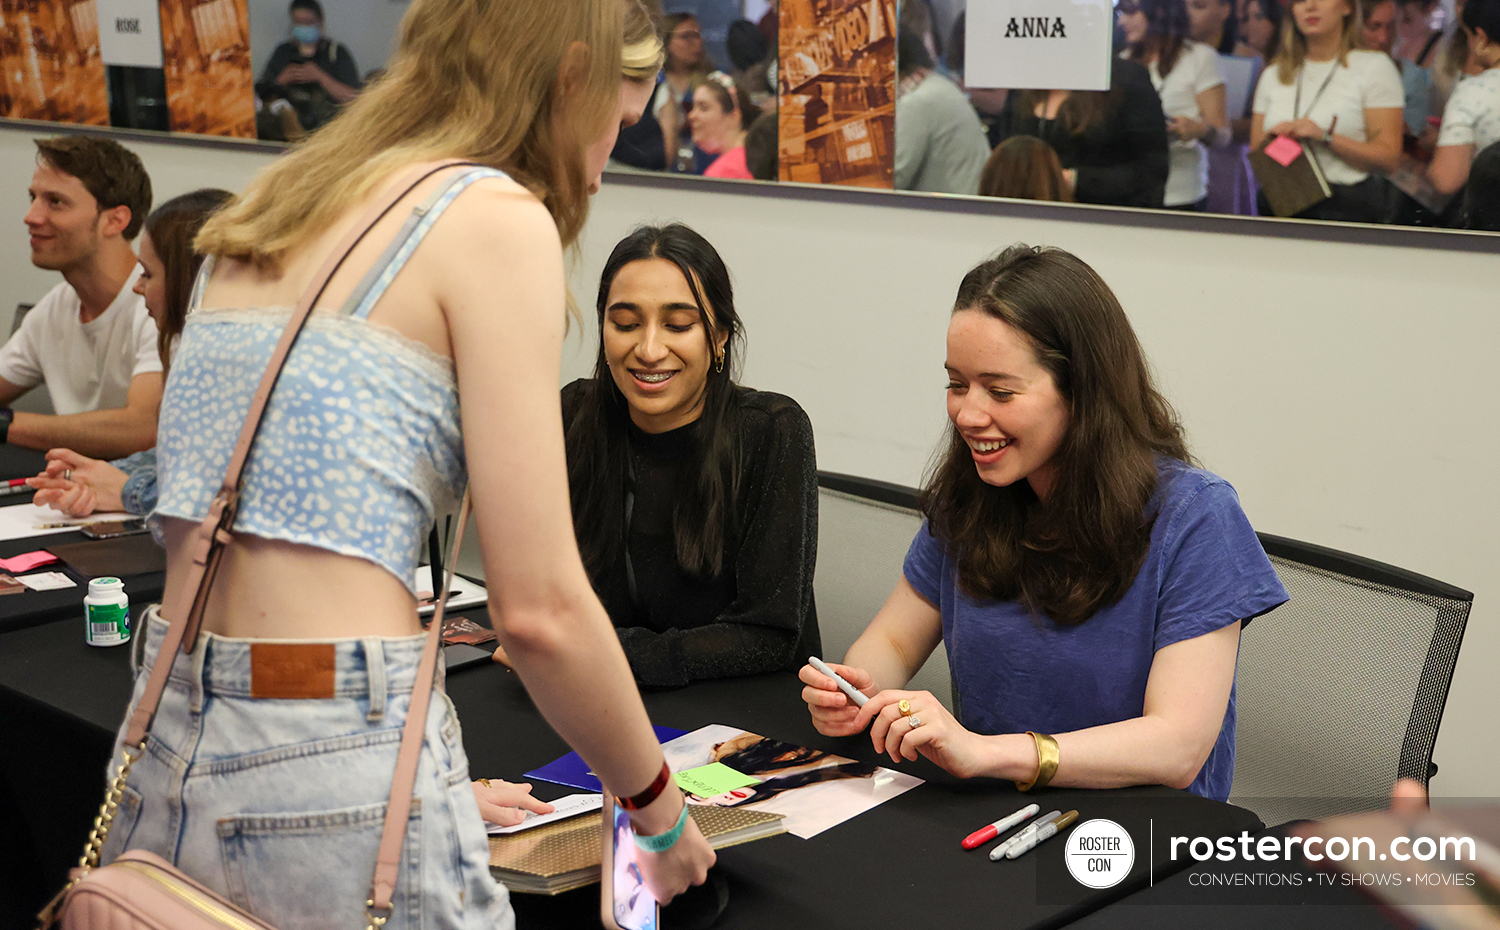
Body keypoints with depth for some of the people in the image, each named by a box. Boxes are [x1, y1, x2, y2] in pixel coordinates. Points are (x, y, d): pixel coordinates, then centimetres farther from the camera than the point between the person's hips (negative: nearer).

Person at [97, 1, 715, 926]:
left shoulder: (268, 207, 14)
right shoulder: (497, 219, -8)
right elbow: (540, 610, -14)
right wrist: (658, 809, 3)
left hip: (164, 747, 8)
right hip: (336, 763, -8)